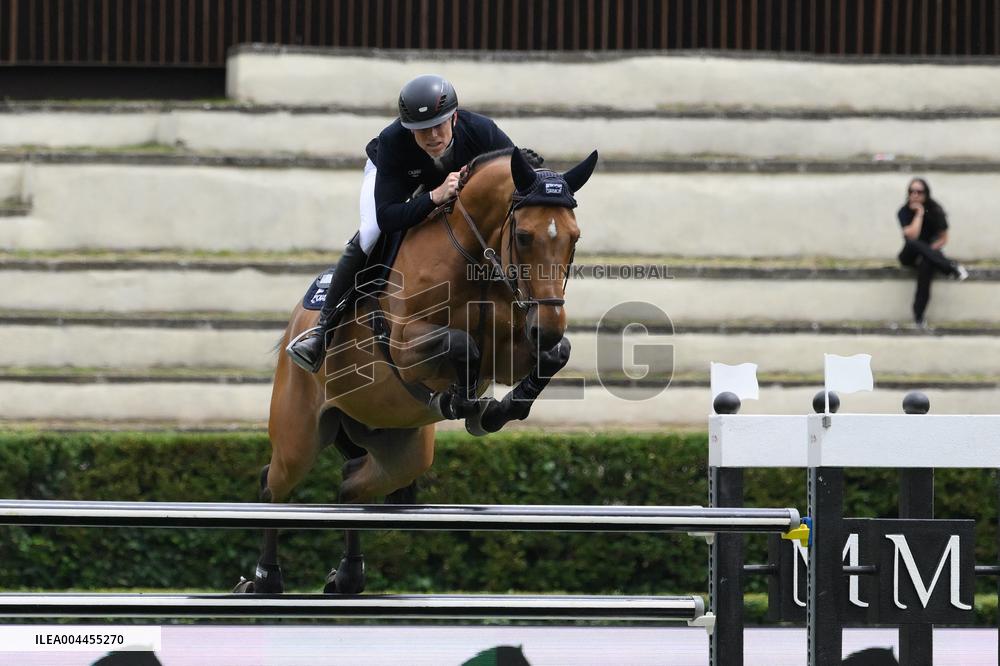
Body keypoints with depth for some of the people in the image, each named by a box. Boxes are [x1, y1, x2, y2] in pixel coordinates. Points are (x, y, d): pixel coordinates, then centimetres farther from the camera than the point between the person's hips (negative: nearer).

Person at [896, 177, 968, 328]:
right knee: (913, 243, -36)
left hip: (928, 255, -1)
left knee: (925, 265, -39)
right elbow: (912, 236, -27)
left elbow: (943, 239, -4)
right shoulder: (904, 212, -12)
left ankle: (919, 315, -38)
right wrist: (919, 213, -25)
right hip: (910, 256, 1)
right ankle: (951, 268, -34)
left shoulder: (935, 211, -9)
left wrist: (926, 253, -17)